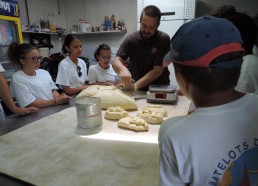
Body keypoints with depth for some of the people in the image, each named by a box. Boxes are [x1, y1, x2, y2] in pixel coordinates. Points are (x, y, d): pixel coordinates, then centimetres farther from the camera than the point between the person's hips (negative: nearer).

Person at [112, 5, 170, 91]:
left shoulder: (164, 39, -13)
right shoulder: (131, 39, -6)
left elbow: (158, 70, -17)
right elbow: (116, 61, -12)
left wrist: (136, 85, -27)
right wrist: (123, 69, -34)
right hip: (140, 90, 3)